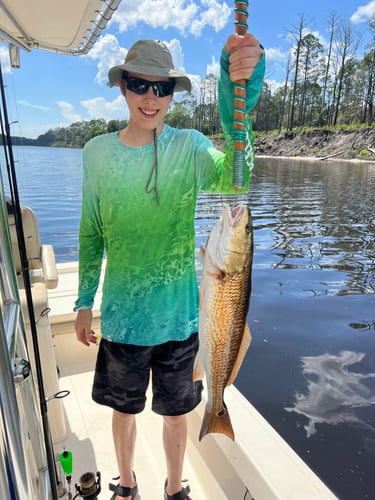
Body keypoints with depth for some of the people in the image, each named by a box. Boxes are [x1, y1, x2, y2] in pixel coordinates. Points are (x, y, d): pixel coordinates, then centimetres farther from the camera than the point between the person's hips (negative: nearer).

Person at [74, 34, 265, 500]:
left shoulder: (188, 145, -9)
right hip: (120, 315, 2)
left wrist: (239, 88, -44)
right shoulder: (97, 152, -3)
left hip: (177, 314, -1)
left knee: (175, 411, 19)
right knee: (124, 408, 22)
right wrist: (84, 301, 5)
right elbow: (91, 234, 4)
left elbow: (231, 178, -31)